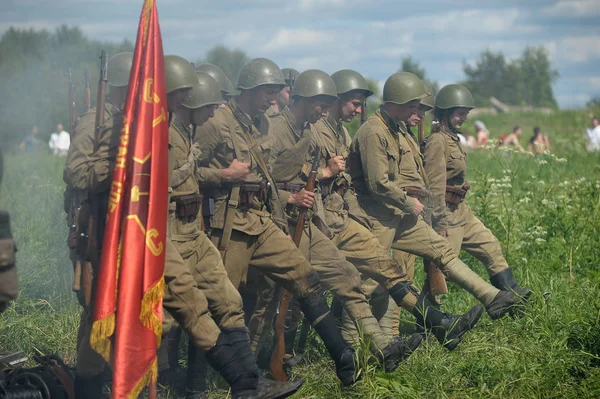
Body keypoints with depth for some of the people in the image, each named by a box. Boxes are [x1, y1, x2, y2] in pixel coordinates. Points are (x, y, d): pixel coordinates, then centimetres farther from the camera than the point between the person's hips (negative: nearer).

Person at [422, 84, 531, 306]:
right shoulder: (437, 142, -18)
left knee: (490, 246, 15)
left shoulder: (451, 138, 12)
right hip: (446, 213, -10)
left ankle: (514, 295, 24)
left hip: (461, 210, 10)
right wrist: (440, 224, -22)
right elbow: (435, 186, -22)